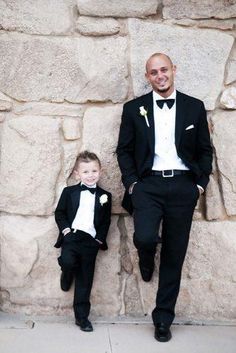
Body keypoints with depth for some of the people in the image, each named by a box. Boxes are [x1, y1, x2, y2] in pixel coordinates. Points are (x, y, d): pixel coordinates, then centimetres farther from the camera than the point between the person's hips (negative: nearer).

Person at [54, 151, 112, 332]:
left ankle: (82, 316, 13)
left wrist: (100, 239, -1)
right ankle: (66, 277, 7)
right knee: (68, 261, -30)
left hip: (91, 241, 1)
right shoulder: (69, 192, 10)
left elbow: (106, 221, 11)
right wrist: (65, 228, -7)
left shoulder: (104, 196, 11)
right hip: (72, 236, -1)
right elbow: (59, 213, 9)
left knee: (85, 279, 4)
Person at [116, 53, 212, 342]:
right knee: (145, 237, -25)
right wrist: (131, 183, -2)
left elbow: (205, 150, 11)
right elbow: (124, 150, 9)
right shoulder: (134, 108, 7)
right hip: (148, 183, -1)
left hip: (183, 185, 1)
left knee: (174, 254, 4)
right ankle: (146, 261, 16)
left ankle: (163, 319, 18)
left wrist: (200, 184, 1)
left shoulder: (195, 107, 8)